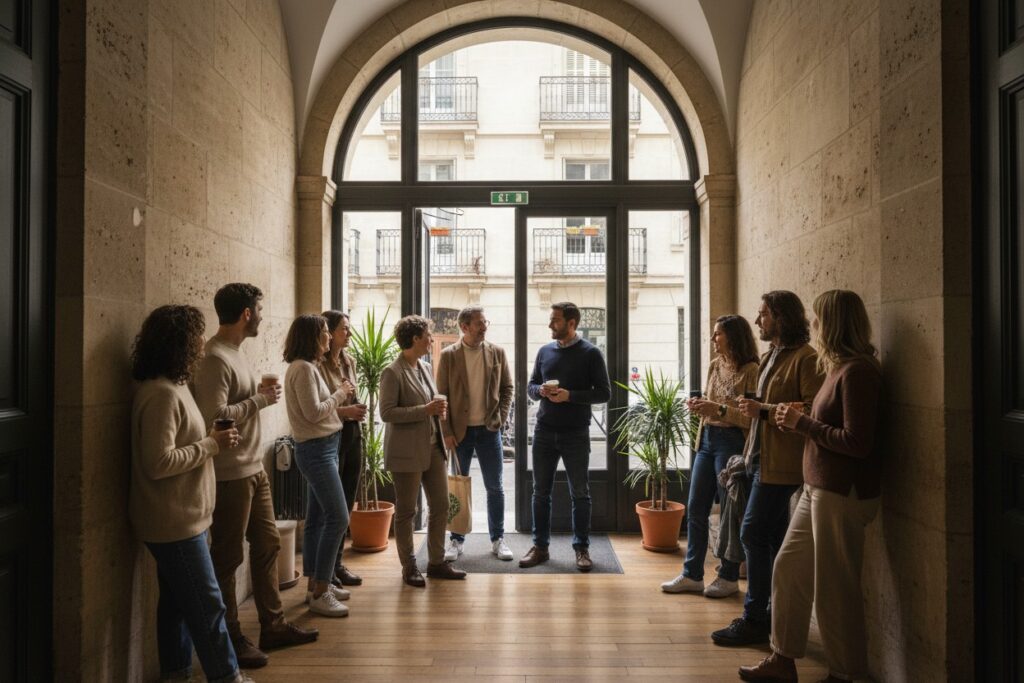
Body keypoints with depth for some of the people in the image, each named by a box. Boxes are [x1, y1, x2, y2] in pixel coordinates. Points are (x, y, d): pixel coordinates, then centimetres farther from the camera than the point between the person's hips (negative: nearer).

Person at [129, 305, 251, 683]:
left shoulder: (171, 387, 10)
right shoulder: (161, 394, -22)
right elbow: (159, 462, -26)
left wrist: (210, 441, 4)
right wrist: (211, 445, -19)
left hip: (178, 518, 10)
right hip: (175, 521, -10)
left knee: (178, 602, 18)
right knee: (206, 606, 2)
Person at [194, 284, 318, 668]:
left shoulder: (235, 352, 11)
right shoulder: (215, 358, -19)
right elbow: (214, 418, -27)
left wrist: (259, 394, 1)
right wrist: (259, 400, -17)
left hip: (254, 469, 10)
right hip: (231, 475, -10)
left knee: (267, 545, 17)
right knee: (228, 557, 6)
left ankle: (273, 626, 31)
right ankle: (230, 640, 22)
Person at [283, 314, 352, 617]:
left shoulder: (307, 367, 14)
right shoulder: (303, 368, -16)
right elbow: (313, 413, -21)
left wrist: (341, 407, 3)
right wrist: (340, 394, -10)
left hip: (322, 448, 10)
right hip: (316, 450, -10)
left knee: (317, 519, 14)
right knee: (338, 518, -9)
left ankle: (315, 585, 23)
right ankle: (319, 595, -2)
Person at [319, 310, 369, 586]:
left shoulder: (349, 361, 10)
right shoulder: (318, 365, -14)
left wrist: (356, 409, 3)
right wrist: (343, 411, -22)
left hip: (353, 434, 7)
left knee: (347, 502, 13)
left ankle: (337, 562, 26)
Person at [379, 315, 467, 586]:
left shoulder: (426, 368, 12)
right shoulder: (393, 372, -12)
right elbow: (386, 412, -17)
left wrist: (439, 407, 0)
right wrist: (425, 410, -20)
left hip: (434, 448, 8)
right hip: (407, 452, -8)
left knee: (441, 506, 10)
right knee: (406, 511, 5)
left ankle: (437, 562, 24)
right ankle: (409, 567, 20)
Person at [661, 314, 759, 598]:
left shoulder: (751, 371, -12)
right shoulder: (715, 366, 11)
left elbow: (753, 416, -16)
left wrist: (720, 410, -23)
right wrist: (700, 406, 1)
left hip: (732, 443, -8)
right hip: (707, 439, 8)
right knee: (695, 509, 9)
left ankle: (729, 577, 20)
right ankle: (692, 575, 20)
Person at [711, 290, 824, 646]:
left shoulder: (805, 358, -15)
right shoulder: (771, 356, 15)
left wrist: (764, 410, -22)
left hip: (780, 462, -10)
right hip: (762, 458, 10)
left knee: (754, 533, -6)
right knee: (775, 536, 15)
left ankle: (754, 620, 5)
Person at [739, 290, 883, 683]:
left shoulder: (857, 371, -18)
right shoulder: (839, 368, 11)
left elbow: (857, 442, -23)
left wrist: (802, 423, -15)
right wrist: (798, 422, 1)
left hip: (842, 494, -10)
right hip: (817, 488, 10)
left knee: (835, 588, 4)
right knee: (789, 569, 15)